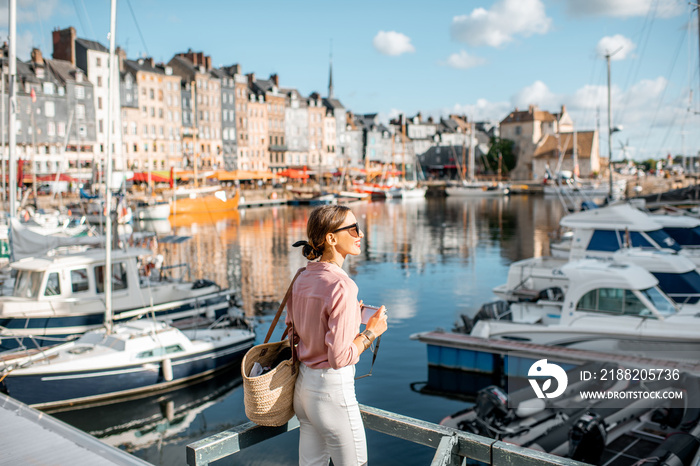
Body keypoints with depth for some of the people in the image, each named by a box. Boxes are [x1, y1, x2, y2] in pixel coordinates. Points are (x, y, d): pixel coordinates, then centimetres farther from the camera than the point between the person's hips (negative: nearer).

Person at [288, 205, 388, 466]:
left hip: (303, 383, 8)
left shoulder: (303, 279, 2)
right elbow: (340, 357, -24)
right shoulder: (342, 286, -23)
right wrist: (372, 331, -10)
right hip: (332, 387, -8)